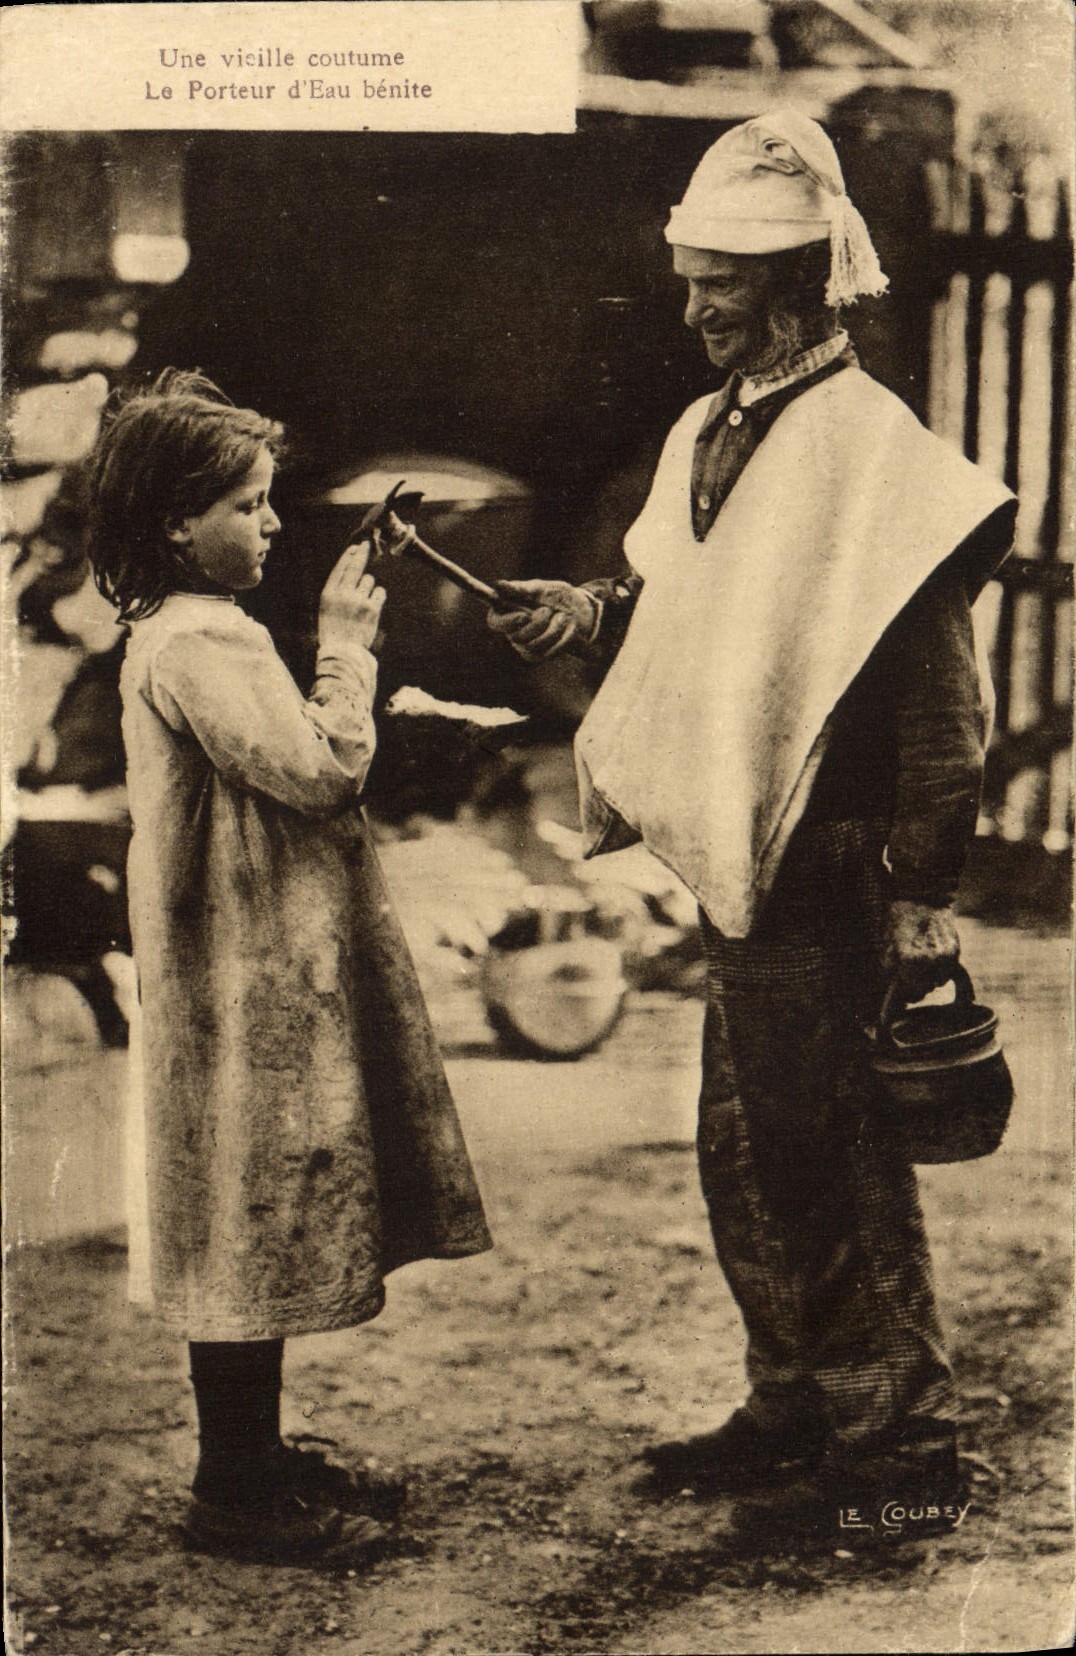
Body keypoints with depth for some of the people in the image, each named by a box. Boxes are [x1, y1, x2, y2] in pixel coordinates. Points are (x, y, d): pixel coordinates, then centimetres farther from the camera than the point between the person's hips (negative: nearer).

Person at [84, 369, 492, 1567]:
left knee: (262, 1231, 17)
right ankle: (236, 1491, 10)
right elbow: (320, 769, -22)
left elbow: (293, 770, 17)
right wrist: (345, 645, -13)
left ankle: (254, 1459, 28)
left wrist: (342, 647, 10)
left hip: (265, 976, 11)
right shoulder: (197, 645, -18)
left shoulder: (190, 633, 16)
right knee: (250, 1230, -1)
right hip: (249, 986, -11)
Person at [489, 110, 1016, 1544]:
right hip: (738, 871, 9)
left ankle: (906, 1443, 15)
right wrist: (598, 612, 4)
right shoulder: (711, 432, 11)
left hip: (830, 882, -9)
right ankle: (794, 1410, 32)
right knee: (747, 1157, 16)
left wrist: (922, 897, -17)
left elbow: (943, 703, -17)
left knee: (839, 1163, 0)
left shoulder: (870, 445, -15)